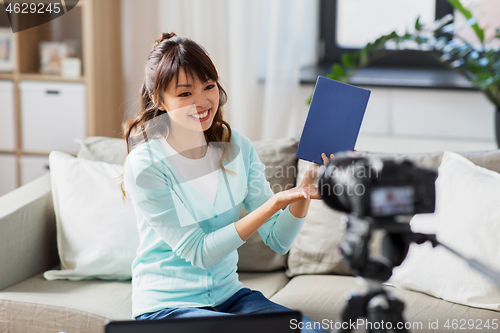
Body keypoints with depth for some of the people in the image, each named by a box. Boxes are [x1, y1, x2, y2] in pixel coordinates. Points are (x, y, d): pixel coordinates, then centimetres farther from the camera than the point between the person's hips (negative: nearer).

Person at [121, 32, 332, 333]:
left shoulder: (238, 148, 1)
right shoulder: (145, 166, -15)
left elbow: (278, 241, 0)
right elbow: (198, 252, -17)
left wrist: (305, 191, -20)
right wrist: (276, 202, -25)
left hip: (228, 294, 5)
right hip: (166, 305, -4)